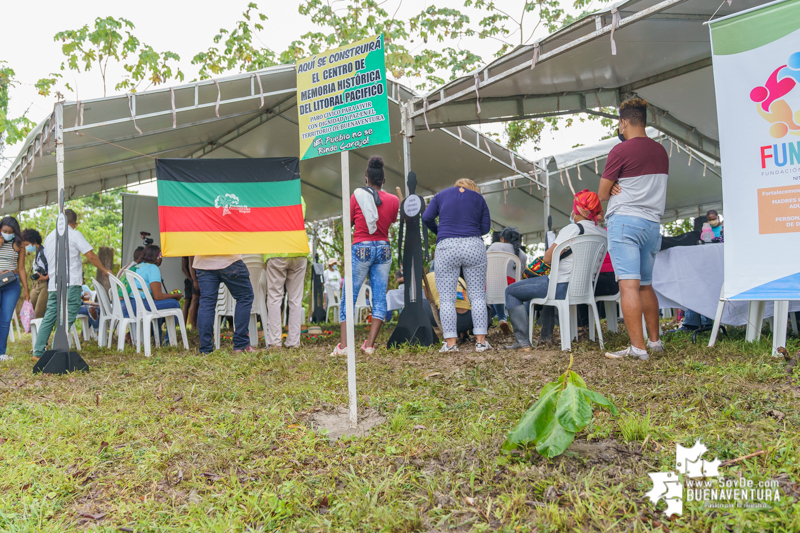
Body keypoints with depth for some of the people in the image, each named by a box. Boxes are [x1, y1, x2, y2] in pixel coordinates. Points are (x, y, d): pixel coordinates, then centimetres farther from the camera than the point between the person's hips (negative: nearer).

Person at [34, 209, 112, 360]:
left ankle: (38, 352, 13)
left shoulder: (49, 236, 18)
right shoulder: (74, 234, -4)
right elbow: (90, 255, -11)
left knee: (49, 317, 12)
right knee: (67, 319, -5)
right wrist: (104, 270, 2)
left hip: (53, 284, 7)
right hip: (70, 284, -7)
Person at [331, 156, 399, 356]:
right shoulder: (393, 200, 4)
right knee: (379, 298, 4)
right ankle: (370, 345, 0)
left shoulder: (357, 195, -2)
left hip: (361, 248, -2)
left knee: (349, 297, 1)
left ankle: (343, 345, -6)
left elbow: (348, 221, 7)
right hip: (383, 249, 2)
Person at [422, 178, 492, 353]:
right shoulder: (478, 198, 15)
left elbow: (427, 217, 5)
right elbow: (486, 227, 11)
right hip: (474, 246, 1)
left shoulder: (441, 195, 15)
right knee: (478, 296, 5)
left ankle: (450, 342, -2)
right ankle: (481, 341, 2)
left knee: (447, 298, 2)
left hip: (447, 248, -1)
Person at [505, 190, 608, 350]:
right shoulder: (602, 233, 4)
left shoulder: (572, 229, -18)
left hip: (563, 287, -9)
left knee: (511, 291, 6)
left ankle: (522, 341, -2)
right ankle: (546, 336, 38)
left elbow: (547, 258, -17)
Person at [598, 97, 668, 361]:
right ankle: (654, 340, 21)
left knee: (629, 284, -9)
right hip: (653, 223, 7)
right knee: (645, 285, 16)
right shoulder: (661, 151, 12)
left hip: (625, 221, -7)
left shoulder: (621, 150, -8)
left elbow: (602, 194, -4)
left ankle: (637, 347, -13)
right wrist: (625, 189, 9)